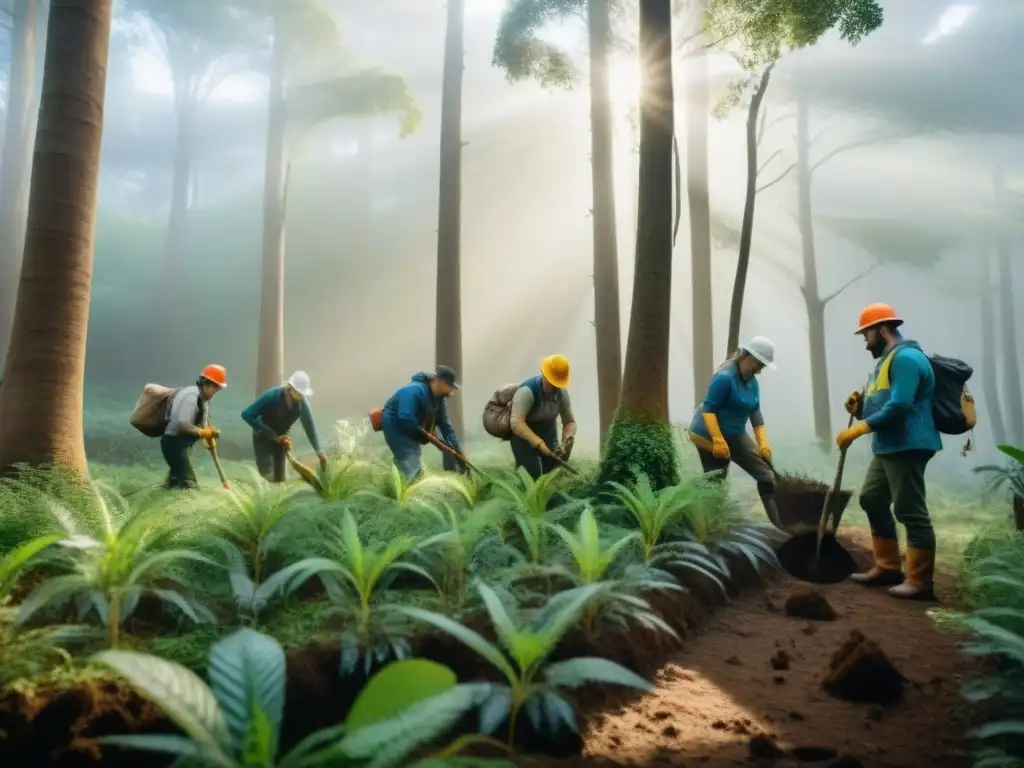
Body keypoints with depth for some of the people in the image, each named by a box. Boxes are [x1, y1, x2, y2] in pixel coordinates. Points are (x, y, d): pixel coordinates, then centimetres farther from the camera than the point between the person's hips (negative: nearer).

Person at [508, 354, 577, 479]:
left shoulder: (562, 392, -10)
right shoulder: (527, 391, -28)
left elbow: (570, 422, -4)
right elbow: (516, 422, -37)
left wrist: (566, 443, -23)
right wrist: (539, 443, -45)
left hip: (548, 435, 5)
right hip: (524, 437, -5)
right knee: (532, 477, -16)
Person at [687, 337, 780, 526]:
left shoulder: (752, 382, 5)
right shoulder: (724, 377, -22)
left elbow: (755, 413, 10)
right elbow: (708, 409, -25)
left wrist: (763, 443, 2)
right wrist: (719, 441, -30)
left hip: (736, 436, 9)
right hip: (709, 437, -8)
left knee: (766, 475, 3)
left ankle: (779, 526, 9)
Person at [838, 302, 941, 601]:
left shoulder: (906, 358, -15)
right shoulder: (887, 360, 19)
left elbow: (899, 406, -25)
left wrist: (859, 428, -24)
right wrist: (860, 407, 5)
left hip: (907, 447, -11)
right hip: (888, 447, 11)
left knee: (910, 512, -7)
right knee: (872, 500, 16)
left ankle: (919, 582, -1)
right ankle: (887, 567, 25)